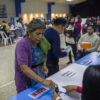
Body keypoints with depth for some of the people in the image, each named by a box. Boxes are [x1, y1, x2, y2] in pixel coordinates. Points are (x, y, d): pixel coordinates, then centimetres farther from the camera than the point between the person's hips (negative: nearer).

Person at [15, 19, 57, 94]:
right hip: (27, 83, -6)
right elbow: (23, 67, -35)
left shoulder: (40, 42, -6)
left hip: (41, 77, 6)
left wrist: (44, 65, -7)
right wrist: (42, 81, -43)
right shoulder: (22, 45, -25)